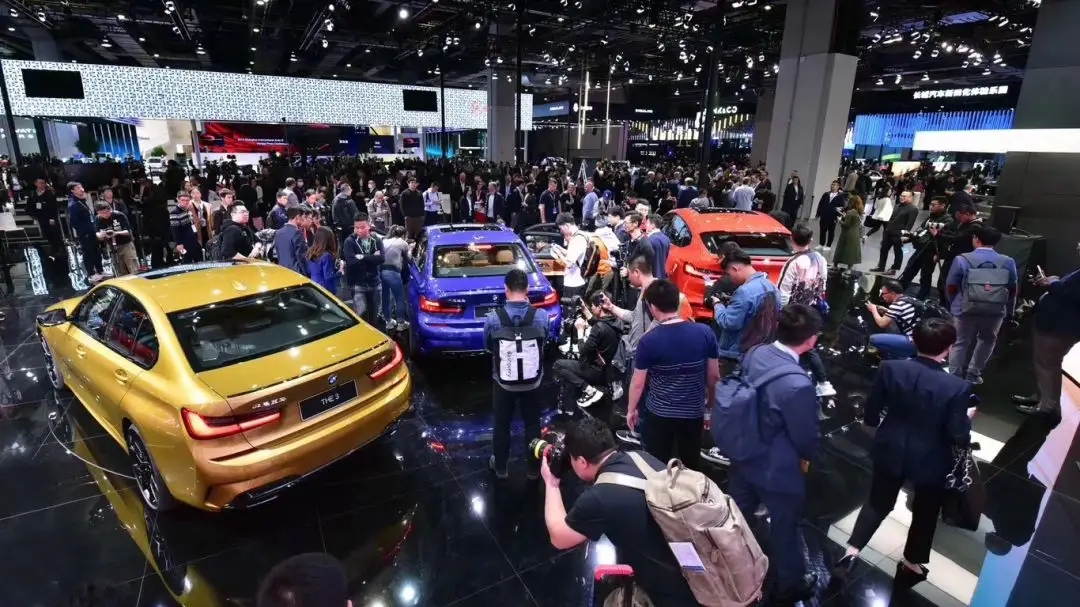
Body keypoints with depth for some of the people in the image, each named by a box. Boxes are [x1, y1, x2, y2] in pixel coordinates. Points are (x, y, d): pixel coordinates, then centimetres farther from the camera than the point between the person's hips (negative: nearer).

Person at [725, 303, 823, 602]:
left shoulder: (754, 353, -13)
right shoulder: (798, 384, -35)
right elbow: (807, 439, -20)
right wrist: (812, 454, 3)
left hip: (744, 456, 6)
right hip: (778, 470, -6)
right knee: (784, 529, 21)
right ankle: (791, 586, 48)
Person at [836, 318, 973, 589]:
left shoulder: (890, 369, -18)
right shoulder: (957, 387, -23)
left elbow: (870, 413, -8)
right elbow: (959, 438, -17)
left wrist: (874, 423, 15)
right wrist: (967, 417, 3)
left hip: (891, 451, 2)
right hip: (930, 460, -1)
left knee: (878, 501, 23)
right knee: (925, 511, 24)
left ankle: (851, 552, 17)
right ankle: (911, 565, 42)